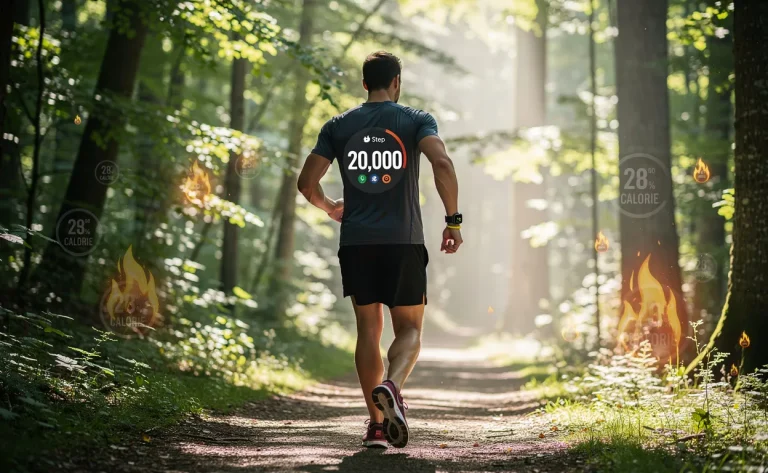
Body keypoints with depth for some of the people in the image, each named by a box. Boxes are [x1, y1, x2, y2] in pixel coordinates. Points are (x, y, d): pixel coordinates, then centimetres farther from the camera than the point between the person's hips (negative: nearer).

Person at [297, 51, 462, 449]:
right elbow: (442, 164, -16)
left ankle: (376, 423, 6)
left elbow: (306, 182, 6)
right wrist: (453, 221, -8)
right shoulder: (416, 121, 2)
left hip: (356, 242, 2)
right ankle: (392, 386, -23)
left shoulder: (338, 126, 8)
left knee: (368, 329, 10)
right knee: (409, 329, 7)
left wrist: (330, 208, 26)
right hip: (404, 242, -2)